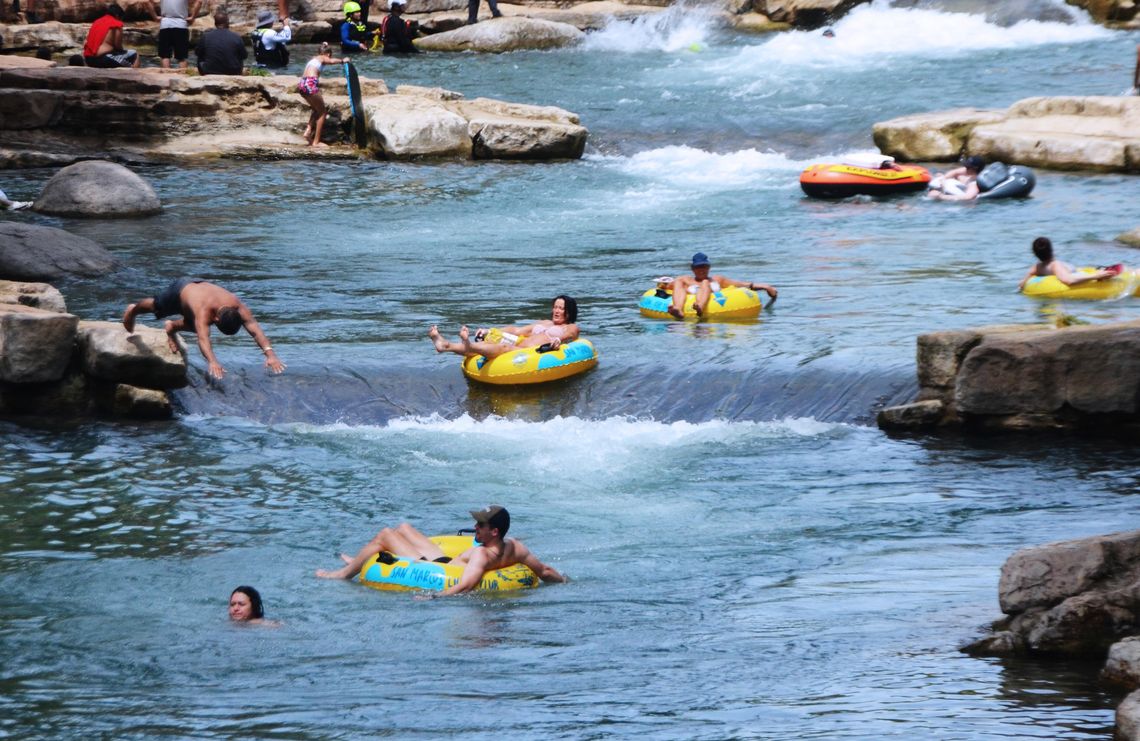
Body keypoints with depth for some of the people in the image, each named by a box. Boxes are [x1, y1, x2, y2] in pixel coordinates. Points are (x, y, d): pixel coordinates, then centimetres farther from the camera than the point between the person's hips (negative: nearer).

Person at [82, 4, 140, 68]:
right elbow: (118, 46, -6)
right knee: (135, 55, 2)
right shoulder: (116, 24, -5)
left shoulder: (97, 22, 16)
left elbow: (85, 43, 16)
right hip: (103, 59, -9)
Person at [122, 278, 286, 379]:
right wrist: (212, 362, -78)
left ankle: (172, 327, 56)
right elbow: (203, 338, -62)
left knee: (196, 326, 25)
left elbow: (256, 331, -48)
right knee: (156, 306, 29)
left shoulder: (238, 307, -41)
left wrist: (270, 355, -62)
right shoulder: (204, 311, -52)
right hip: (181, 289, -3)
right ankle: (133, 309, 62)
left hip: (199, 286, 3)